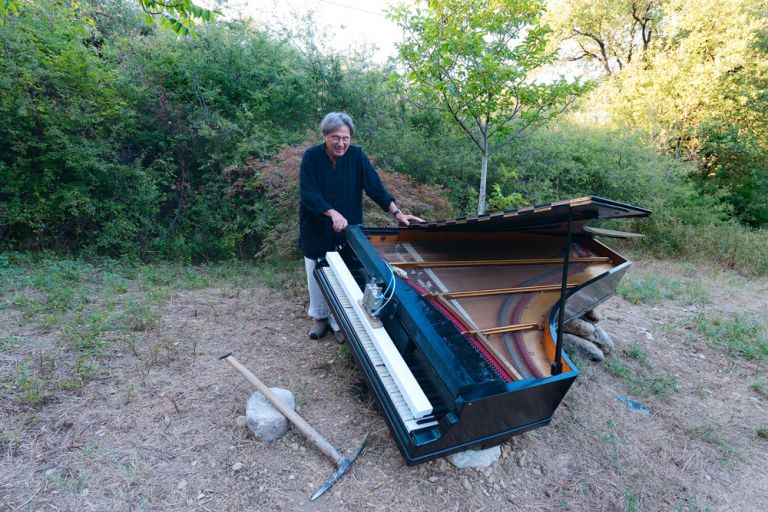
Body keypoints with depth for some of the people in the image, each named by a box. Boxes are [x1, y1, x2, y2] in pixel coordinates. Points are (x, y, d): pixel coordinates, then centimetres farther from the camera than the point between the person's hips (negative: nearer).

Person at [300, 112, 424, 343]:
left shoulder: (356, 156, -9)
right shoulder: (311, 157, -13)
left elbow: (375, 186, -12)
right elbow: (308, 194, -20)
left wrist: (397, 213, -19)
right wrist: (333, 213, -33)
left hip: (346, 230, 0)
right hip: (316, 229, 0)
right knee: (317, 275, 14)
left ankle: (339, 321, 25)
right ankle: (319, 316, 36)